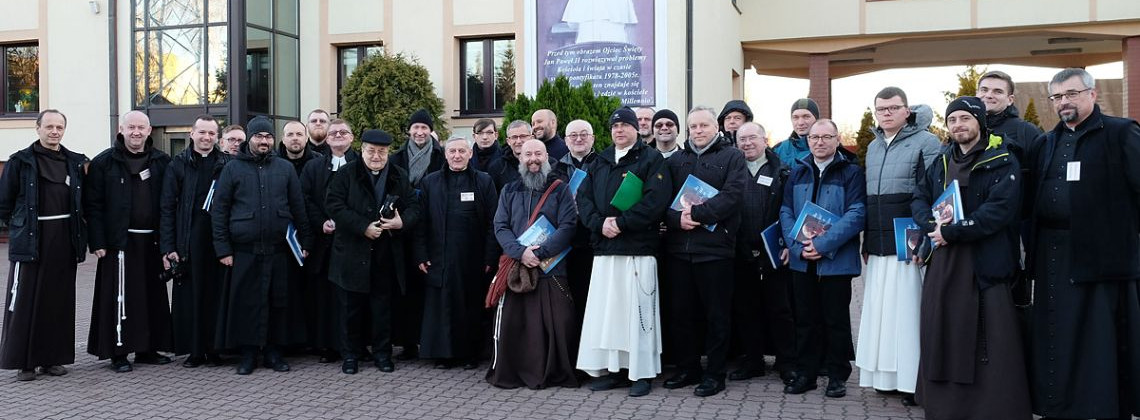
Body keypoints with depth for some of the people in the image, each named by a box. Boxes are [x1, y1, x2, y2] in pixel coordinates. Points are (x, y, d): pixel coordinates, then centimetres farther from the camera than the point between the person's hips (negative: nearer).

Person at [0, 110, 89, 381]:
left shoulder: (75, 163, 10)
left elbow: (81, 201, 17)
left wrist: (77, 232, 9)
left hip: (64, 242, 4)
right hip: (30, 242, -3)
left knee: (59, 301, 8)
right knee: (25, 301, -1)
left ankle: (52, 358, 17)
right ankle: (22, 362, 6)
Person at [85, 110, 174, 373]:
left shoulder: (161, 162, 8)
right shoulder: (104, 163, 0)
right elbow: (92, 205, -2)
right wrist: (97, 242, -9)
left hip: (151, 241, 3)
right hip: (118, 242, -3)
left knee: (153, 297, 8)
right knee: (118, 297, -1)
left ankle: (147, 349, 19)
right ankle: (118, 353, 8)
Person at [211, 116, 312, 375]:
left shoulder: (285, 168, 10)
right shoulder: (233, 169, 5)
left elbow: (298, 208, 10)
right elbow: (218, 210, 3)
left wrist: (305, 242, 5)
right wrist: (223, 248, -4)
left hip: (279, 251, 1)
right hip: (244, 252, -1)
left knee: (279, 302, 5)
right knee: (246, 302, 2)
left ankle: (274, 351, 16)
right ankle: (248, 353, 13)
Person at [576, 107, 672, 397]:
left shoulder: (651, 159, 1)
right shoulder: (600, 162, 18)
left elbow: (655, 200, -12)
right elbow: (583, 197, 11)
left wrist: (621, 223, -14)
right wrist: (599, 223, -7)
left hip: (638, 248, -5)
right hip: (604, 247, 5)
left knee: (638, 310, -4)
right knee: (604, 310, 4)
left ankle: (642, 373, 5)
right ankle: (611, 369, 14)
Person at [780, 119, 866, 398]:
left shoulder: (851, 173, -2)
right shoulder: (797, 173, 11)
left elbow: (856, 215, -13)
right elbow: (786, 212, 6)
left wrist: (822, 244, -20)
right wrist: (798, 246, -10)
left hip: (836, 260, -4)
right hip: (802, 260, 4)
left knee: (836, 320, 6)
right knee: (806, 319, 10)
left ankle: (837, 376, 18)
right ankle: (805, 373, 20)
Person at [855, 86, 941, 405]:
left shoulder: (925, 142, -4)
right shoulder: (873, 147, 17)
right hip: (878, 247, 6)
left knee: (907, 311, -6)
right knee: (879, 310, 7)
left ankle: (914, 381, 1)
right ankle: (886, 376, 15)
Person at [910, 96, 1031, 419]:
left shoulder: (1003, 162, -3)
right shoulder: (941, 162, 16)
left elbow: (999, 210, -15)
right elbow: (919, 198, 13)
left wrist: (952, 232, -16)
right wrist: (932, 224, -8)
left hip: (985, 265, -5)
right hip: (943, 264, 6)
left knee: (988, 344, -5)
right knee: (943, 338, 8)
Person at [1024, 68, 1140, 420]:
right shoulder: (1044, 144, 16)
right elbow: (1031, 201, 15)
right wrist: (1029, 246, 7)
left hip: (1104, 254, -5)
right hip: (1052, 256, 5)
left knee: (1104, 341, 1)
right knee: (1055, 339, 10)